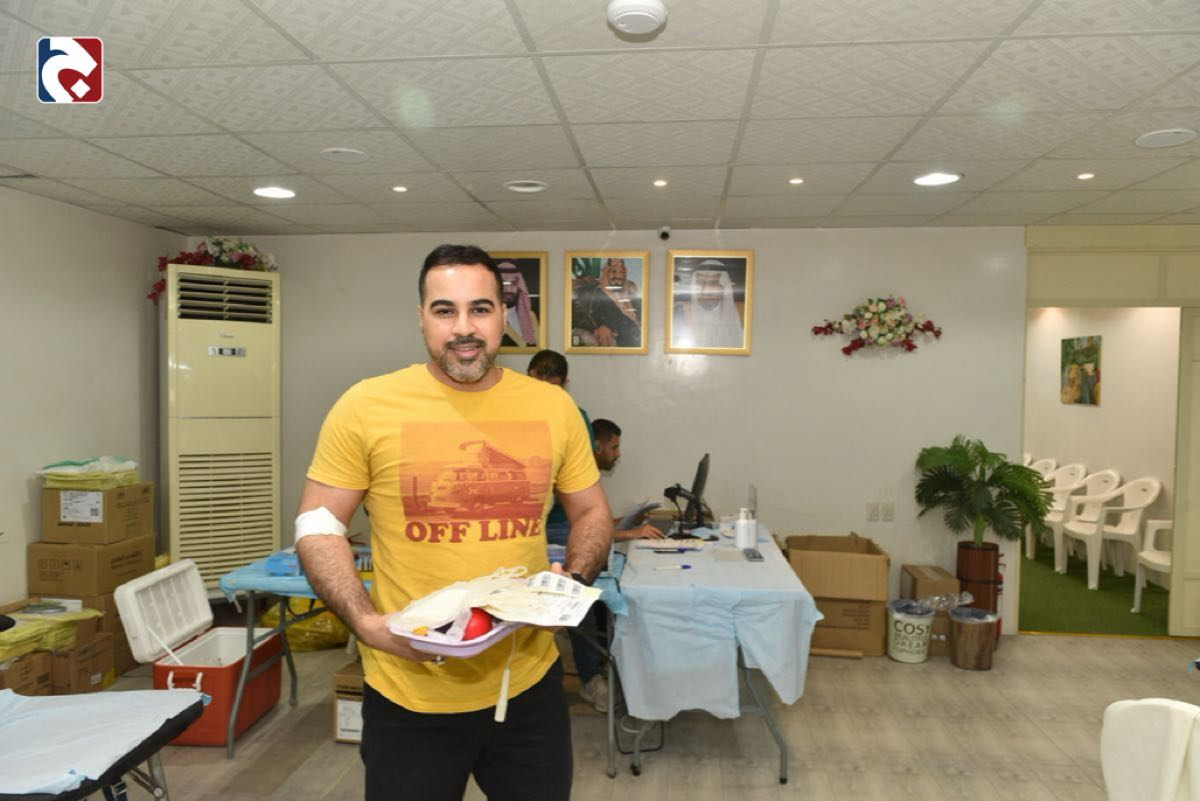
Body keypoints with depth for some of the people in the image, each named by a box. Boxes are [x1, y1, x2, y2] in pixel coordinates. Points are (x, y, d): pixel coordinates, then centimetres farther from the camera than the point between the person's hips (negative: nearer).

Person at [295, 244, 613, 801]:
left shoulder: (553, 407, -2)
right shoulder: (367, 407, -9)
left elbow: (591, 513, 9)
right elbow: (317, 525, -3)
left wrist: (573, 582, -10)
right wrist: (366, 622, -17)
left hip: (530, 684, 3)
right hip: (410, 694, -2)